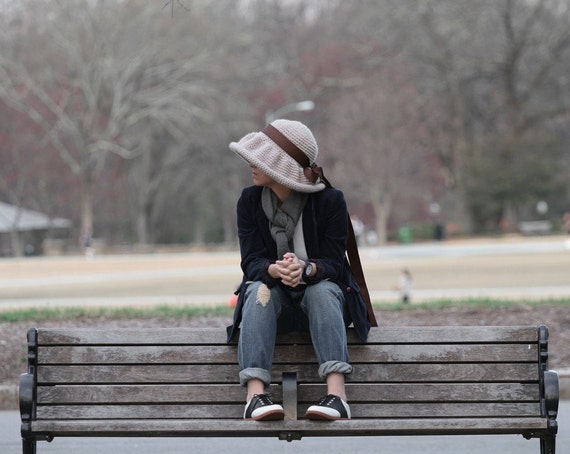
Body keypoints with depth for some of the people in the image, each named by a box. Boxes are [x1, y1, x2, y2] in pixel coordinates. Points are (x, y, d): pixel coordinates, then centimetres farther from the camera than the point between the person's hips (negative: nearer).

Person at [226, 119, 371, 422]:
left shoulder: (329, 200, -10)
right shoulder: (250, 201, -3)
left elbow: (333, 263, -16)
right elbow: (251, 261, -13)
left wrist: (306, 269, -40)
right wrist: (275, 270, -37)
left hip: (321, 290, -1)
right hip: (274, 298, 1)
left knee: (322, 290, -35)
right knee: (259, 289, -32)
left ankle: (336, 393, -53)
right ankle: (255, 393, -51)